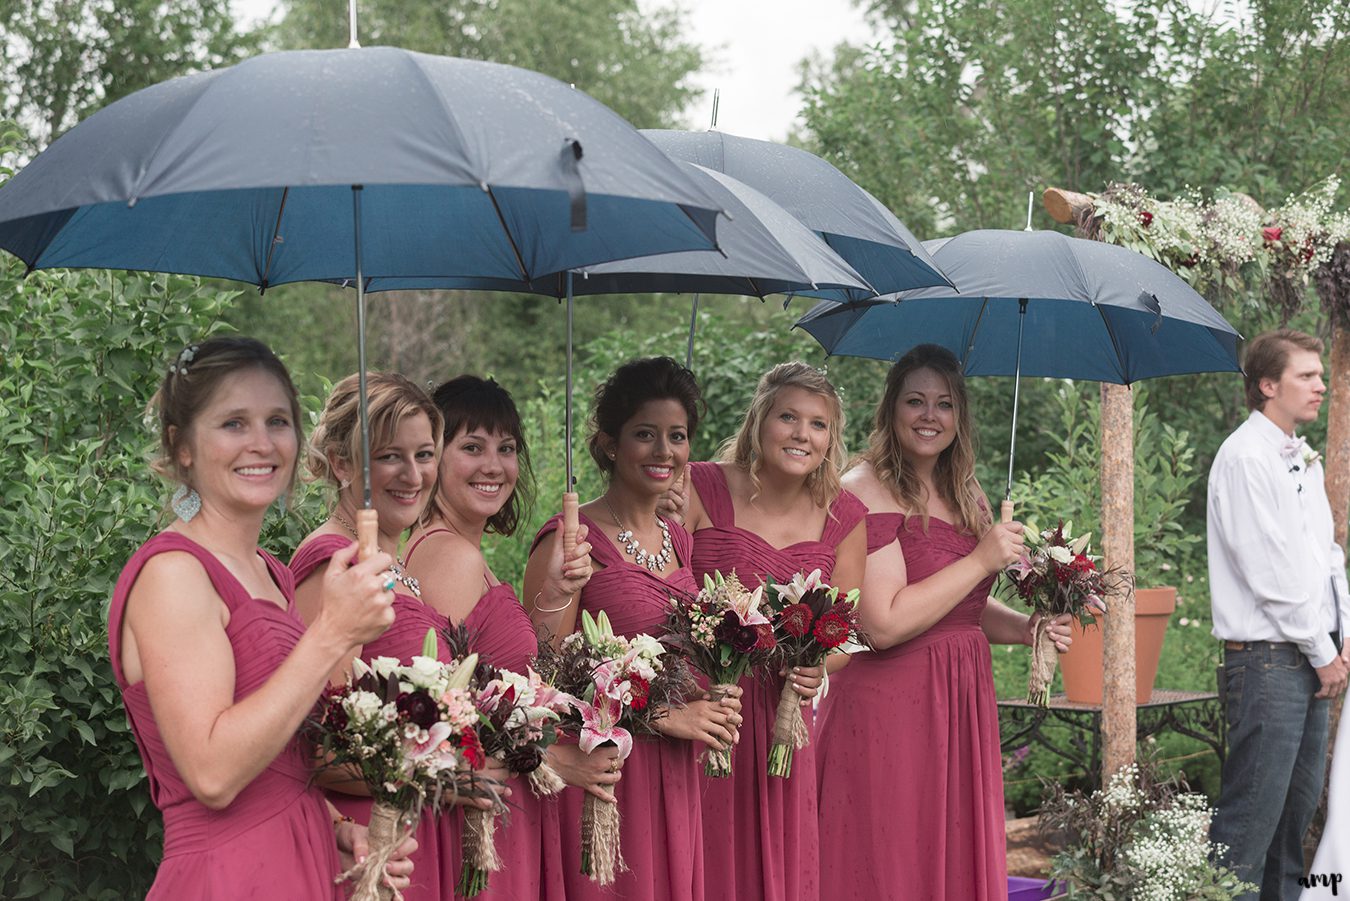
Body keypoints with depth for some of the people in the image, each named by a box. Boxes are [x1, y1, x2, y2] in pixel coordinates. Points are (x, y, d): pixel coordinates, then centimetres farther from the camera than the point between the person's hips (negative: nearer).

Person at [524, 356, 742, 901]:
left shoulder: (676, 539, 12)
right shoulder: (570, 540, -11)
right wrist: (663, 716, -13)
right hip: (601, 771, -7)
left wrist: (711, 707, 5)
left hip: (673, 784, 7)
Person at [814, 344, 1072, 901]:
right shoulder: (864, 493, -12)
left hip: (962, 706, 8)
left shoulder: (966, 496, 13)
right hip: (887, 707, -8)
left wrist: (1026, 627, 6)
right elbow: (884, 624, -21)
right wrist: (981, 560, -15)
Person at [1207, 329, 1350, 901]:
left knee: (1299, 804, 13)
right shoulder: (1245, 457, -12)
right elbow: (1270, 571, -16)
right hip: (1268, 659, -9)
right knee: (1253, 811, -10)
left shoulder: (1303, 459, 17)